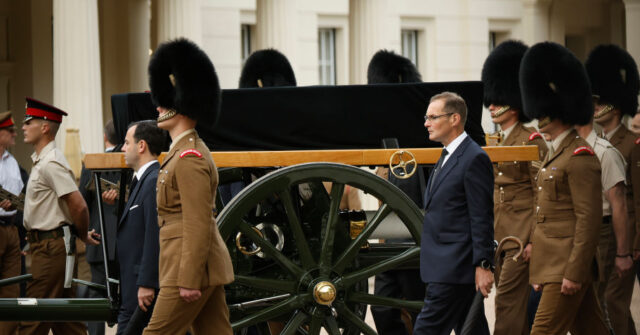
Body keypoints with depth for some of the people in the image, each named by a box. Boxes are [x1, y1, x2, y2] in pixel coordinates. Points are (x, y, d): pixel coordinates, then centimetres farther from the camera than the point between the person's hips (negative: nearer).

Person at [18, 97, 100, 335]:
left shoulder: (51, 164, -17)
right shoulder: (41, 161, 15)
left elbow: (79, 205, -22)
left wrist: (83, 235, -8)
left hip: (49, 247, -10)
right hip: (50, 245, 10)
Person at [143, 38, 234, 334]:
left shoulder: (189, 159, -16)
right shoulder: (188, 151, 17)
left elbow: (198, 225, -20)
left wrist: (188, 280, -21)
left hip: (192, 267, -10)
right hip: (210, 267, 10)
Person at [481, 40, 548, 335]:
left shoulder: (531, 141, -10)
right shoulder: (498, 143, 16)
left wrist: (535, 240, -17)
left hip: (521, 236, -8)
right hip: (499, 237, 8)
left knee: (508, 300, -11)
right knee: (521, 305, 11)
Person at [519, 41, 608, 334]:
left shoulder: (579, 157, -15)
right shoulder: (556, 154, 16)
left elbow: (590, 220, -19)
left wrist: (574, 273, -21)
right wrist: (538, 267, 21)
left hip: (567, 266, -10)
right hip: (551, 265, 10)